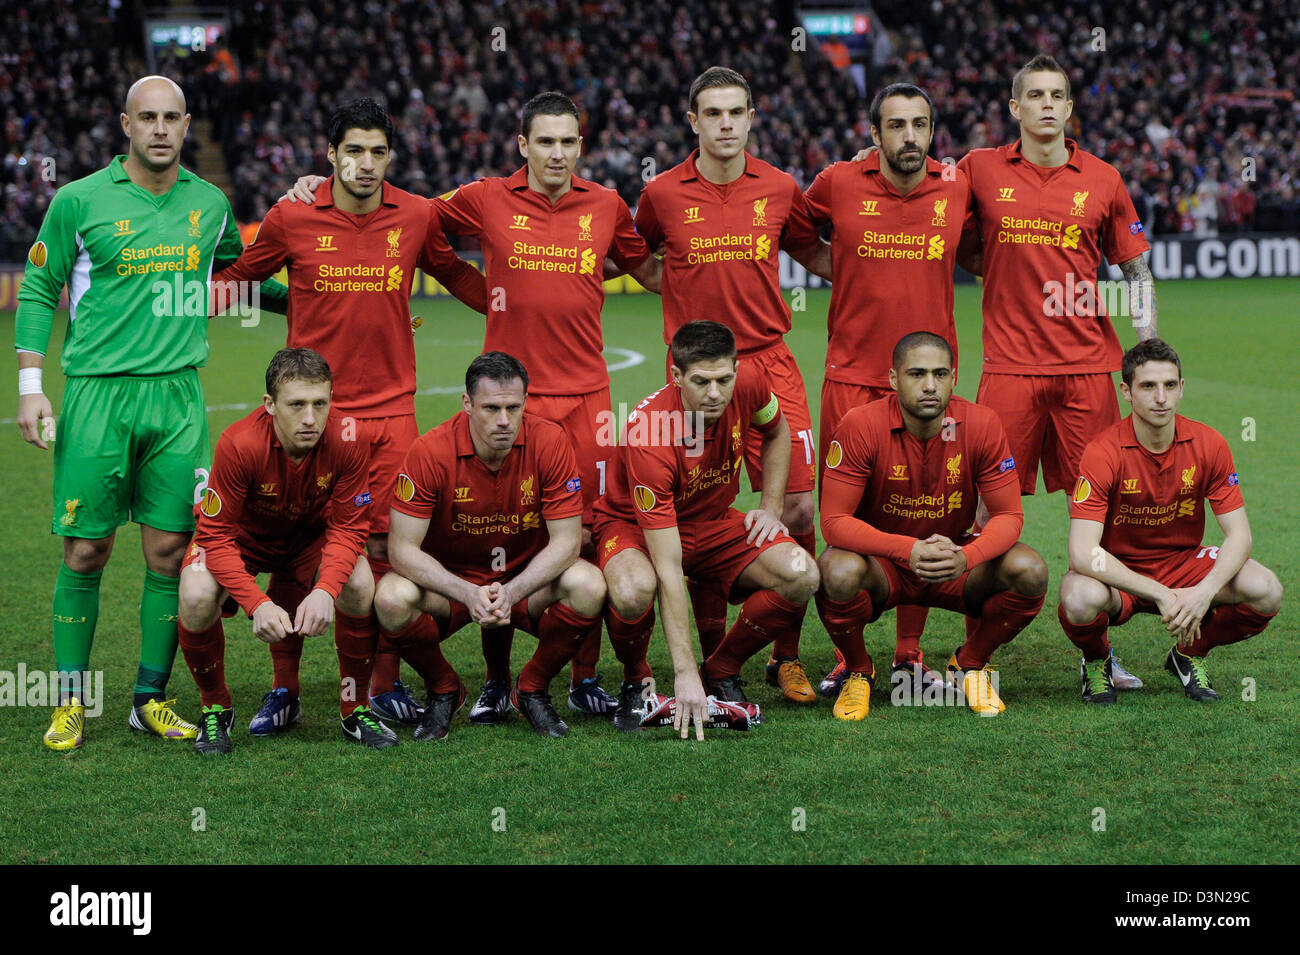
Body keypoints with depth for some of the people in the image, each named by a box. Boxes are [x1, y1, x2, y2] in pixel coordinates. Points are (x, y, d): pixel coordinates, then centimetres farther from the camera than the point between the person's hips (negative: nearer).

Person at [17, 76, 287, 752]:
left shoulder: (210, 203, 10)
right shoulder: (79, 201, -1)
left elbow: (239, 273, 28)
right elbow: (38, 290, 4)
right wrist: (30, 385, -2)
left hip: (178, 395, 3)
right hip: (98, 392, -3)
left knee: (170, 550, 2)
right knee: (85, 551, -1)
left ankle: (151, 698, 14)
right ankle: (71, 702, 11)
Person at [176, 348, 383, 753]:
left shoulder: (347, 441, -29)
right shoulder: (239, 444, -35)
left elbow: (348, 528, -21)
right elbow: (217, 535, -30)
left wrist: (325, 590, -40)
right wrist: (256, 603, -44)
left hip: (311, 533, 1)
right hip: (243, 534, -1)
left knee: (360, 587, -28)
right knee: (197, 598, -30)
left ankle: (355, 709, -4)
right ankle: (215, 710, -1)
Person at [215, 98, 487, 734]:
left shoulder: (416, 216, 3)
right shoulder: (292, 218, -3)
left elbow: (453, 272, 23)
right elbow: (239, 277, 13)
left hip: (391, 408, 1)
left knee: (384, 545, 0)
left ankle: (383, 681, 14)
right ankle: (284, 686, 13)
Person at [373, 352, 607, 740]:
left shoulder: (550, 442, -18)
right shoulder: (431, 452, -20)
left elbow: (566, 540, -15)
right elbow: (402, 548, -20)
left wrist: (511, 592, -31)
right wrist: (467, 593, -34)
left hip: (528, 580, 1)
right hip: (449, 581, -1)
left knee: (589, 588, -29)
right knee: (392, 599, -32)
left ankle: (533, 688, 0)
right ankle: (443, 689, 1)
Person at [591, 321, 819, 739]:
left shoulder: (749, 381, -20)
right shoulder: (649, 436, -35)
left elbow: (777, 432, 10)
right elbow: (668, 569, -36)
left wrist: (771, 507, -1)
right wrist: (684, 673, -38)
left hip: (713, 521, 5)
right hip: (634, 524, -5)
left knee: (800, 575, -22)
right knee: (634, 591, -39)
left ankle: (721, 672, 3)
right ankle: (635, 680, -4)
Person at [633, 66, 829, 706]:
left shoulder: (780, 189, 5)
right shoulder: (662, 194, 1)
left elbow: (811, 251, 22)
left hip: (770, 365, 1)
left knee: (796, 509, -5)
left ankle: (786, 656, 9)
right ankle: (713, 658, 15)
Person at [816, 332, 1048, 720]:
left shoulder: (981, 424, -14)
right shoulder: (861, 426, -21)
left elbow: (1009, 516, -12)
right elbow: (834, 520, -23)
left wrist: (966, 558, -34)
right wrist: (909, 550, -39)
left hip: (954, 562, 2)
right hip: (881, 562, -2)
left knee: (1030, 572, -24)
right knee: (839, 572, -36)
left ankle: (969, 664, 6)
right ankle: (858, 672, -2)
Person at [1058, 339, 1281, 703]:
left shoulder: (1208, 444, -10)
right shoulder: (1103, 453, -22)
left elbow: (1239, 534, -9)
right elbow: (1083, 553, -30)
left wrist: (1205, 591, -28)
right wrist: (1161, 595, -35)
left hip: (1184, 562, 4)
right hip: (1117, 573, -3)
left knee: (1266, 591, -23)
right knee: (1081, 599, -39)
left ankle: (1190, 653, 9)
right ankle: (1097, 661, 1)